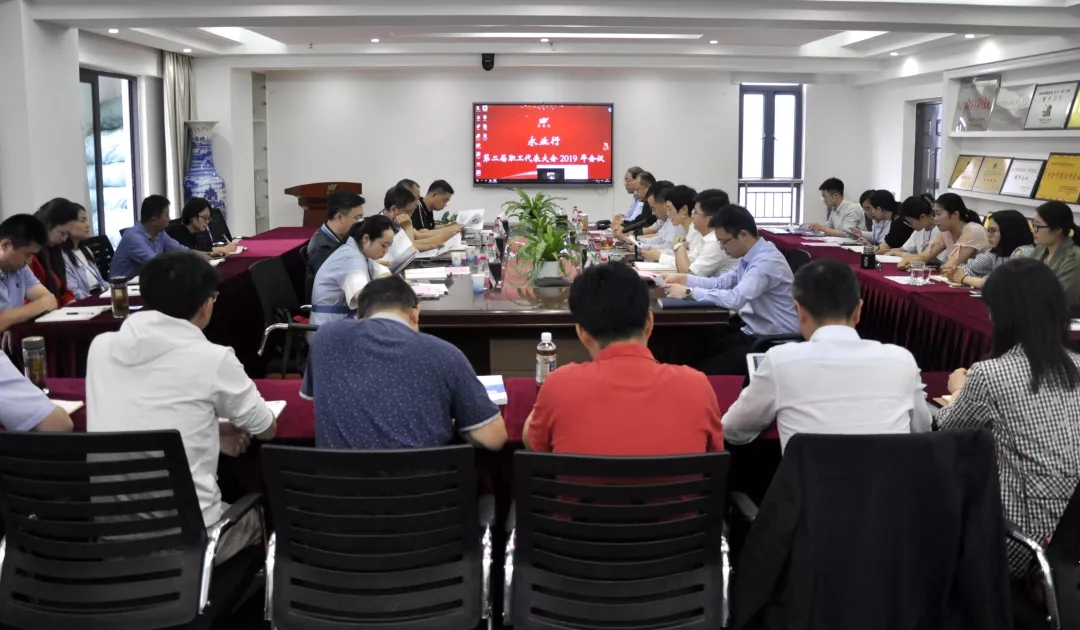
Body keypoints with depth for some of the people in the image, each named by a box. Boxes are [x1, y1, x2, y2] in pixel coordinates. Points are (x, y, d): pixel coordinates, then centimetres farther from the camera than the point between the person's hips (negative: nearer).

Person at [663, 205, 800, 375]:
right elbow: (723, 282, 15)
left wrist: (689, 292, -26)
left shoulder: (767, 261, -23)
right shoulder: (751, 256, 6)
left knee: (707, 372, -18)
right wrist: (683, 279, 5)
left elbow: (735, 298, -33)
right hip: (753, 332, 9)